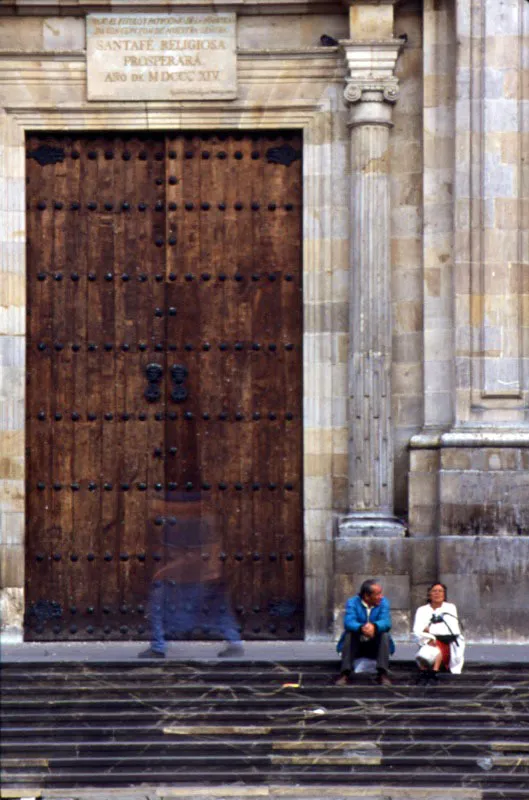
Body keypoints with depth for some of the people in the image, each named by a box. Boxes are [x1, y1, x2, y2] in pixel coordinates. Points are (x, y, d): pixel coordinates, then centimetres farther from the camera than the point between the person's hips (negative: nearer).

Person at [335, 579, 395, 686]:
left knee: (385, 635, -27)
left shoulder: (383, 603, -5)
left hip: (376, 646, 1)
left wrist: (374, 626, -47)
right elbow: (349, 622, -27)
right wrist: (361, 628, -50)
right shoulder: (352, 602, -9)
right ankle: (345, 674, -32)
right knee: (349, 635, -30)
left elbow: (386, 623, -23)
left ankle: (383, 674, -30)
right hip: (355, 646, -1)